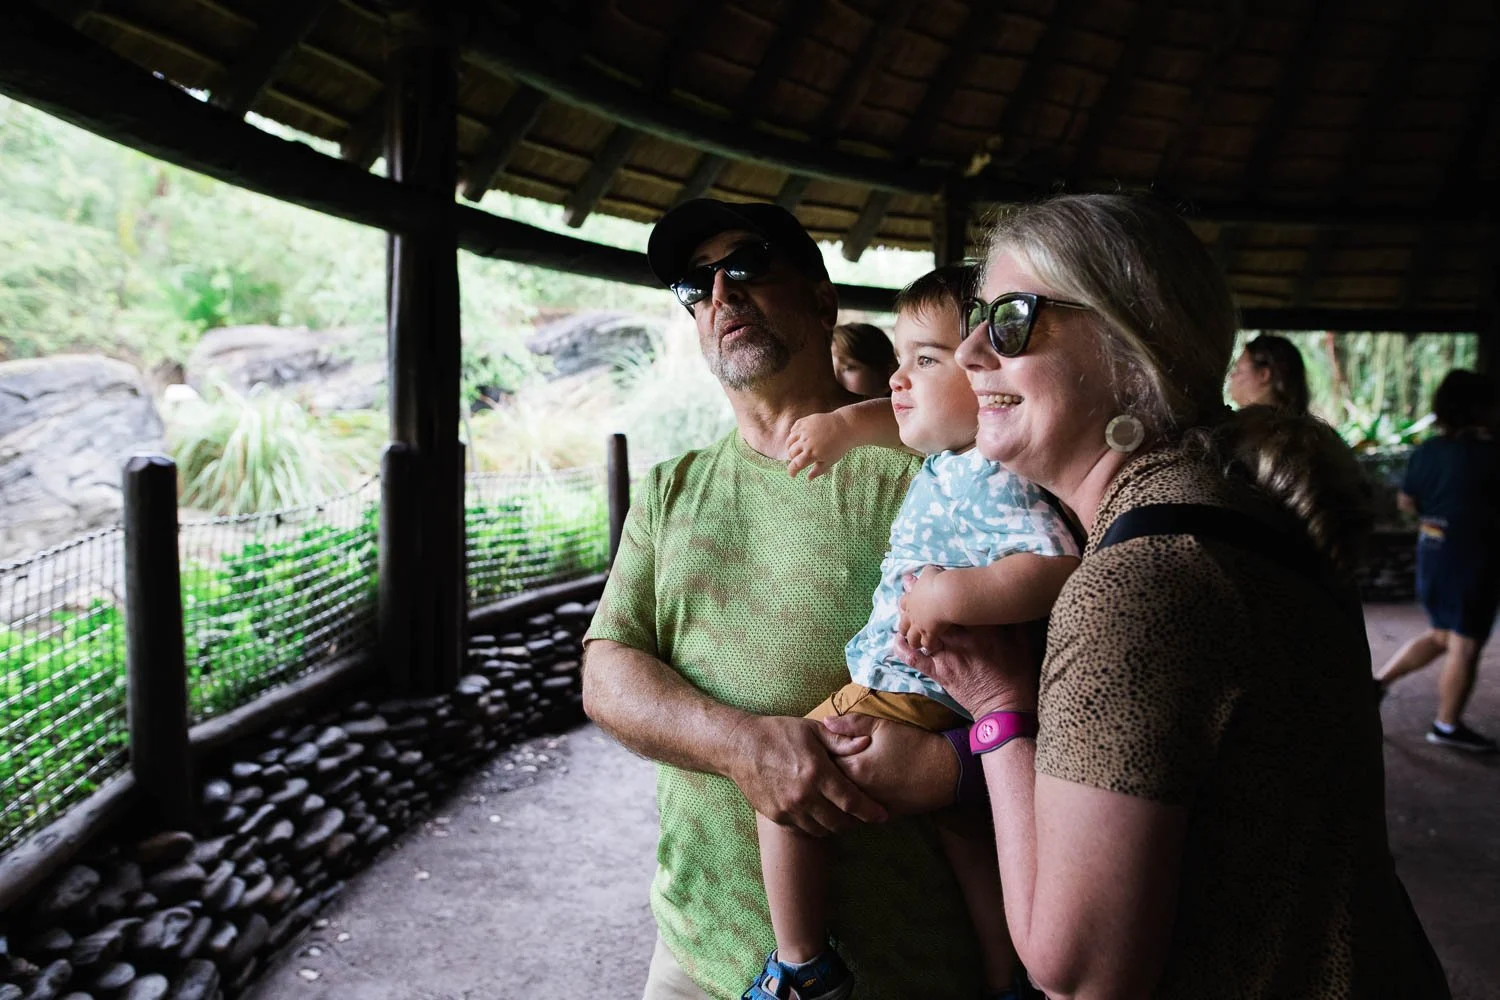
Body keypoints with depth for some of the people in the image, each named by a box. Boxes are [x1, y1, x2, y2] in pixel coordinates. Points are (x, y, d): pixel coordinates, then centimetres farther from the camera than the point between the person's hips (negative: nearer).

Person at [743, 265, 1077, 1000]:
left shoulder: (988, 483, -25)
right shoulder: (958, 455, 6)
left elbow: (1057, 566, -37)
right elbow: (903, 420, 26)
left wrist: (952, 595, -41)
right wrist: (845, 422, 11)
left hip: (911, 695, -10)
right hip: (958, 698, 10)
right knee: (964, 823, 23)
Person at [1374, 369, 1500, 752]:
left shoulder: (1428, 450, 3)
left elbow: (1406, 502, 9)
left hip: (1432, 549, 7)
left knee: (1441, 636, 22)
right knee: (1465, 645, 4)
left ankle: (1378, 681, 19)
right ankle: (1448, 725, 12)